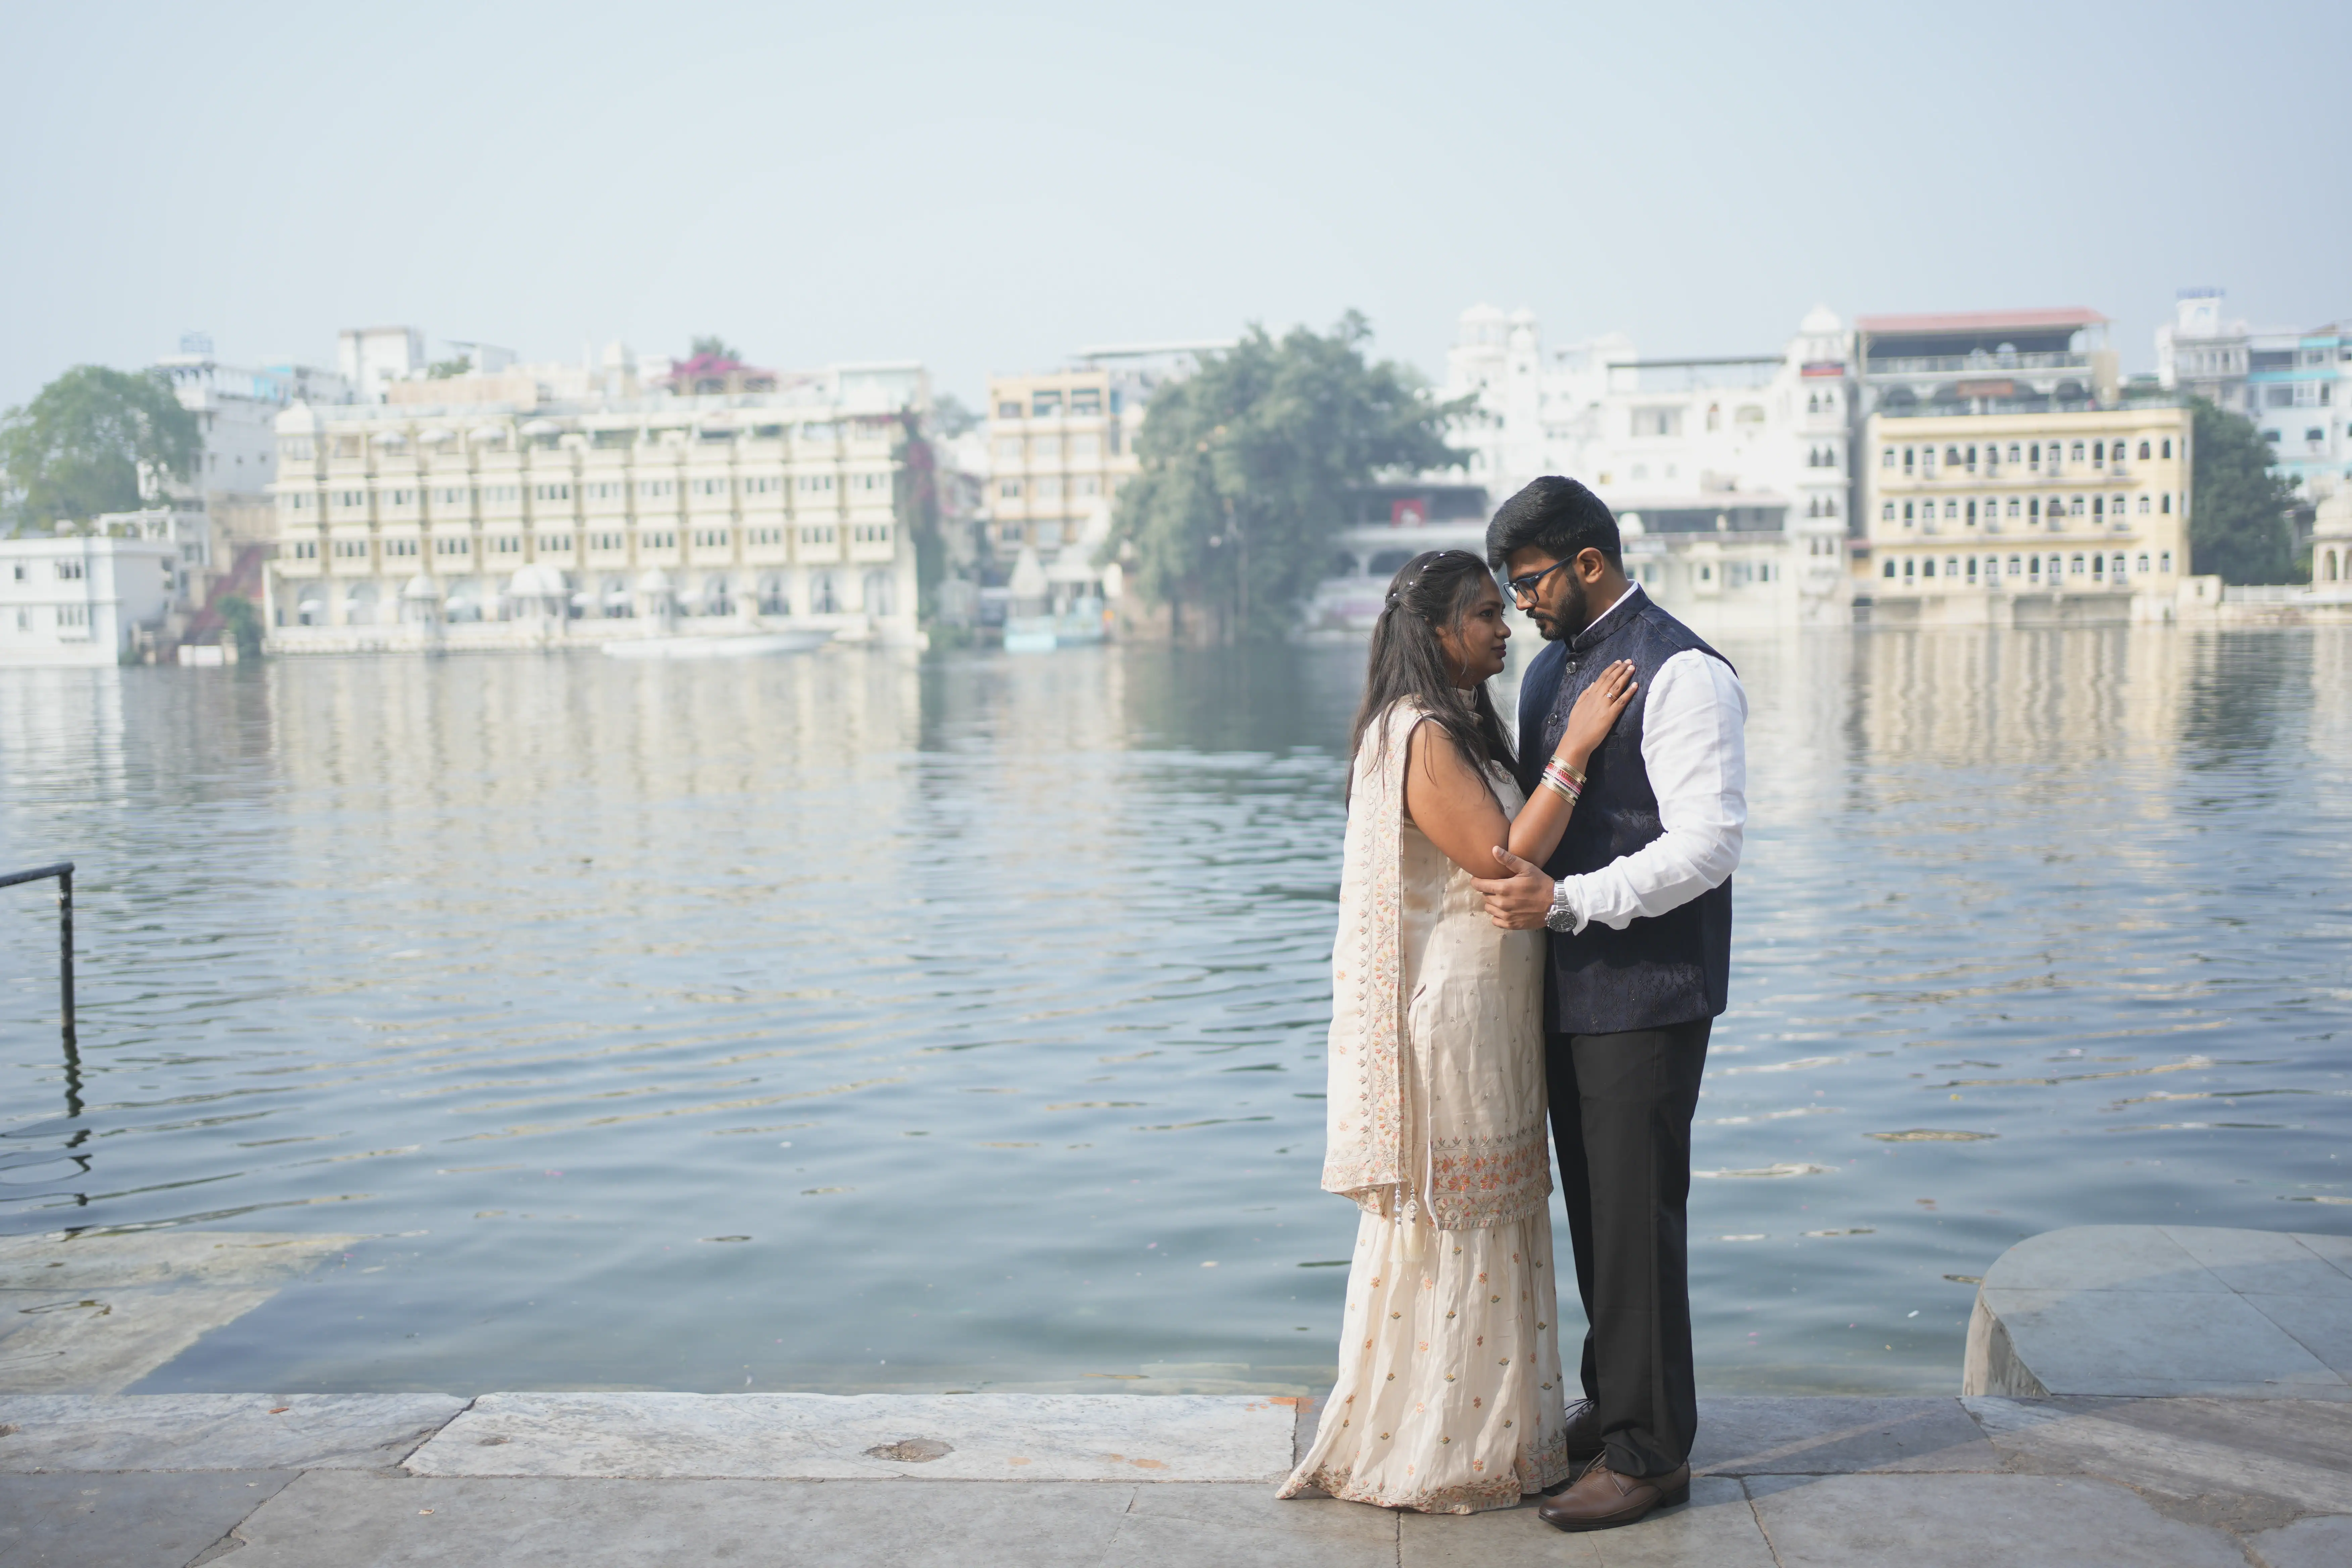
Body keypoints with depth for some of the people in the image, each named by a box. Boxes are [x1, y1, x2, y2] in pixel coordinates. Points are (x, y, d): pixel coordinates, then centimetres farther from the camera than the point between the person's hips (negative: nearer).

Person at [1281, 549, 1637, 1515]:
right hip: (1446, 1011, -10)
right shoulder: (1420, 737, -18)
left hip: (1486, 1015, 10)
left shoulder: (1462, 728, 15)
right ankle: (1437, 1453, 13)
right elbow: (1501, 860, -22)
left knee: (1478, 1214, 16)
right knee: (1446, 1221, -1)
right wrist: (1573, 751, -21)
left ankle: (1476, 1429, 28)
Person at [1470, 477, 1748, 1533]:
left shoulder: (1681, 674, -14)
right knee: (1590, 1210, 16)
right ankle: (1610, 1406, 30)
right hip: (1569, 989, 8)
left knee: (1636, 1219, -2)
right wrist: (1515, 886, 9)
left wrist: (1564, 901, -24)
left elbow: (1708, 843, -21)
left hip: (1646, 996, -8)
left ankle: (1650, 1453, 10)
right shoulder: (1549, 670, 14)